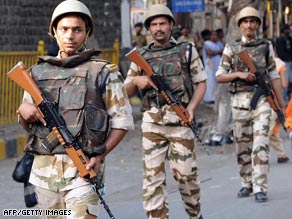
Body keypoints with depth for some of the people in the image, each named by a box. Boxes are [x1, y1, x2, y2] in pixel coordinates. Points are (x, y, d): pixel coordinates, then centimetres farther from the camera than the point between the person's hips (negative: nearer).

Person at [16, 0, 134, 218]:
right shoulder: (39, 72, 12)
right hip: (44, 169, 5)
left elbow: (122, 121, -1)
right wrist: (23, 110, -3)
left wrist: (100, 156, -13)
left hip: (83, 169, -5)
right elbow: (27, 124, 20)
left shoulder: (103, 72, 0)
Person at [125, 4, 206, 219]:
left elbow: (201, 83, 8)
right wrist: (137, 81, -5)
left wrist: (191, 107, -8)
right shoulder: (141, 56, 13)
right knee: (153, 176, -3)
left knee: (186, 174, 4)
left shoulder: (187, 51, 8)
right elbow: (127, 91, 17)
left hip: (180, 121, -2)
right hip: (152, 123, 2)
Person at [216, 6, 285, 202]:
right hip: (240, 100, 1)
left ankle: (260, 188, -12)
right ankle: (247, 184, 20)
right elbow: (220, 76, 5)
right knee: (242, 145, 6)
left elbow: (274, 75, 8)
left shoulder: (266, 46, 8)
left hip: (262, 99, -1)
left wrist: (281, 102, 4)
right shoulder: (231, 48, 7)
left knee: (261, 144, -11)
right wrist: (239, 74, -12)